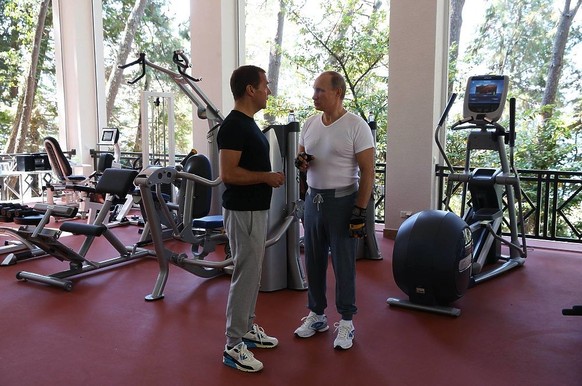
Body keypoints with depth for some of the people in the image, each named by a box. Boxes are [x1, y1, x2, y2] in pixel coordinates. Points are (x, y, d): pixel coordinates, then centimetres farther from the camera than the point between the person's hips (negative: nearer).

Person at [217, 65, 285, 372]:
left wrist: (268, 177, 13)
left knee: (252, 273, 17)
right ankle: (233, 346, 8)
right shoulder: (234, 125, -19)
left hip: (255, 209, 10)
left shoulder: (248, 123, 12)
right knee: (245, 275, -3)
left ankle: (247, 329, 31)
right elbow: (228, 173, -25)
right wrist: (267, 177, -17)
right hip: (243, 211, -10)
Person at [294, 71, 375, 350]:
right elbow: (302, 158, 17)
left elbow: (367, 172, -12)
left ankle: (346, 321, 18)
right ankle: (317, 315, 28)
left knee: (343, 264, 3)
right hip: (313, 198, 6)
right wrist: (301, 162, -9)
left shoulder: (356, 126, -11)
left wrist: (360, 211, -16)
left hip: (342, 201, -6)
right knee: (313, 260, 13)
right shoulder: (310, 124, 7)